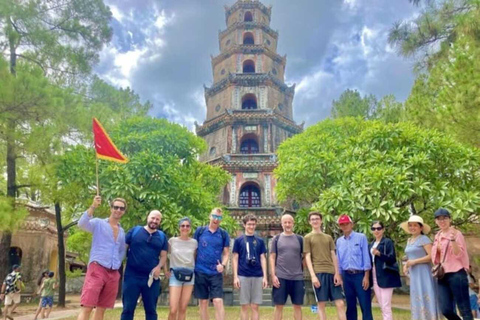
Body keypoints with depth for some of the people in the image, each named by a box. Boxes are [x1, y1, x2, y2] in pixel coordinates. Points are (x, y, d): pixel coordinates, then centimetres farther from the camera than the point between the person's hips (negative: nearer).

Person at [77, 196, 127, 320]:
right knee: (87, 307, -12)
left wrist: (117, 263, 14)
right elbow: (82, 224, -19)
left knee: (102, 308, 9)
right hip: (97, 269, -5)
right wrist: (93, 207, -28)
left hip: (113, 273, 6)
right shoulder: (99, 223, 1)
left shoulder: (122, 232, 17)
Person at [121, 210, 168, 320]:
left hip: (152, 278, 2)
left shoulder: (162, 236, 9)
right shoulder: (134, 231, 4)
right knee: (128, 308, 5)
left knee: (151, 310, 11)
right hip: (132, 276, -2)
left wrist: (159, 267, -9)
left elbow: (163, 256, 9)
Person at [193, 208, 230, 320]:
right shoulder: (200, 230, 2)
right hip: (200, 272, 0)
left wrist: (223, 265, -13)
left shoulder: (224, 234, 3)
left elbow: (226, 253, 5)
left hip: (216, 273, 0)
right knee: (203, 302, 9)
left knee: (218, 301, -8)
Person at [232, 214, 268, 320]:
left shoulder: (260, 241, 9)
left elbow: (262, 259, 9)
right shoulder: (238, 240, 2)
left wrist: (265, 276, 2)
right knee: (245, 306, 5)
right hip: (243, 276, -2)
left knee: (255, 306, 6)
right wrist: (235, 276, -5)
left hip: (257, 276, 2)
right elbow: (235, 259, 2)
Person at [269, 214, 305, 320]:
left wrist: (304, 271, 1)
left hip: (297, 277, 1)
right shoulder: (276, 239, 5)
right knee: (279, 305, 4)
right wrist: (273, 275, -6)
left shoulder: (299, 239, 7)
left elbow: (305, 256, 11)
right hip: (280, 277, -1)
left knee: (297, 306, 8)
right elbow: (272, 257, 2)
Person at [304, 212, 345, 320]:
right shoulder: (308, 238, 6)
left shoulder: (328, 237, 17)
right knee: (321, 304, -1)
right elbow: (307, 257, -1)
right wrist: (313, 275, -11)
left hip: (331, 273, 4)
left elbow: (333, 256, 13)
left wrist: (337, 273, 1)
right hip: (318, 273, -4)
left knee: (340, 303, 1)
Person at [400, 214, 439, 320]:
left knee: (425, 299, -6)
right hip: (414, 274, 8)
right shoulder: (409, 240, 14)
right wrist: (406, 265, 3)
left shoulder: (424, 239, -9)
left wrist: (414, 262, -17)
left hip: (423, 274, -8)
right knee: (417, 299, 10)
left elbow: (432, 256, -17)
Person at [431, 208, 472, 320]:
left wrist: (453, 239, -28)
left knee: (464, 309, -1)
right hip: (442, 276, 6)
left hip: (456, 274, -6)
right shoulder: (437, 236, 15)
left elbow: (458, 254, -15)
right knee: (445, 310, 2)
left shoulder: (456, 233, -4)